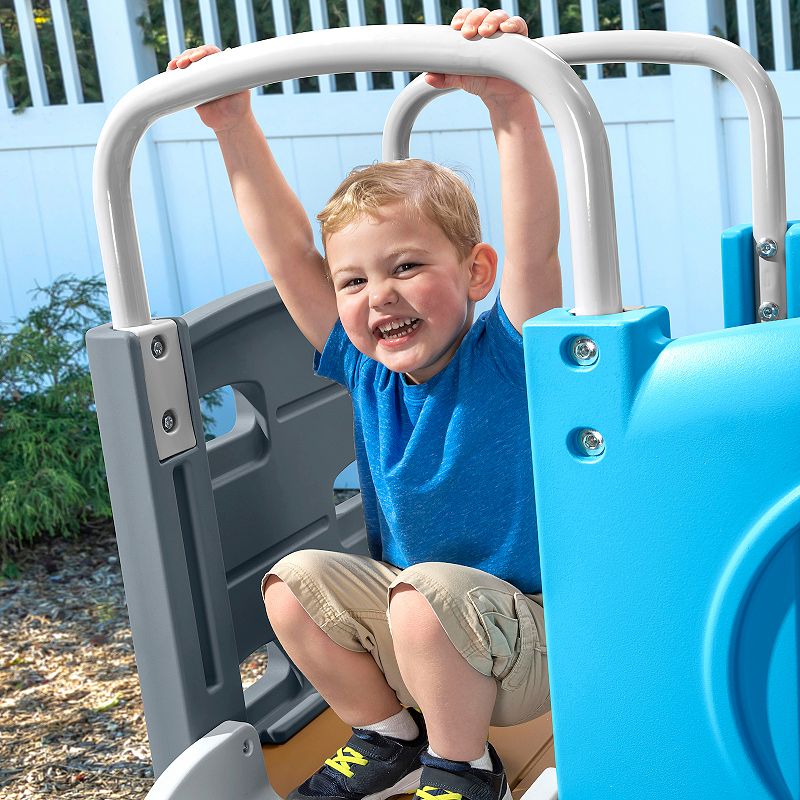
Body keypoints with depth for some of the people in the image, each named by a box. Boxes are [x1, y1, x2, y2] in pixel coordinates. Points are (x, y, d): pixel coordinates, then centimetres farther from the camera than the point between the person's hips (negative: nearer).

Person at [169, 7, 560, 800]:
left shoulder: (504, 358, -18)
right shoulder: (366, 371, -3)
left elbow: (534, 243, -35)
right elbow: (286, 252, -2)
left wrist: (509, 103, -47)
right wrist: (234, 128, -7)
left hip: (533, 642, -6)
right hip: (413, 628, 6)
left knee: (429, 592, -32)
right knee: (293, 582, -8)